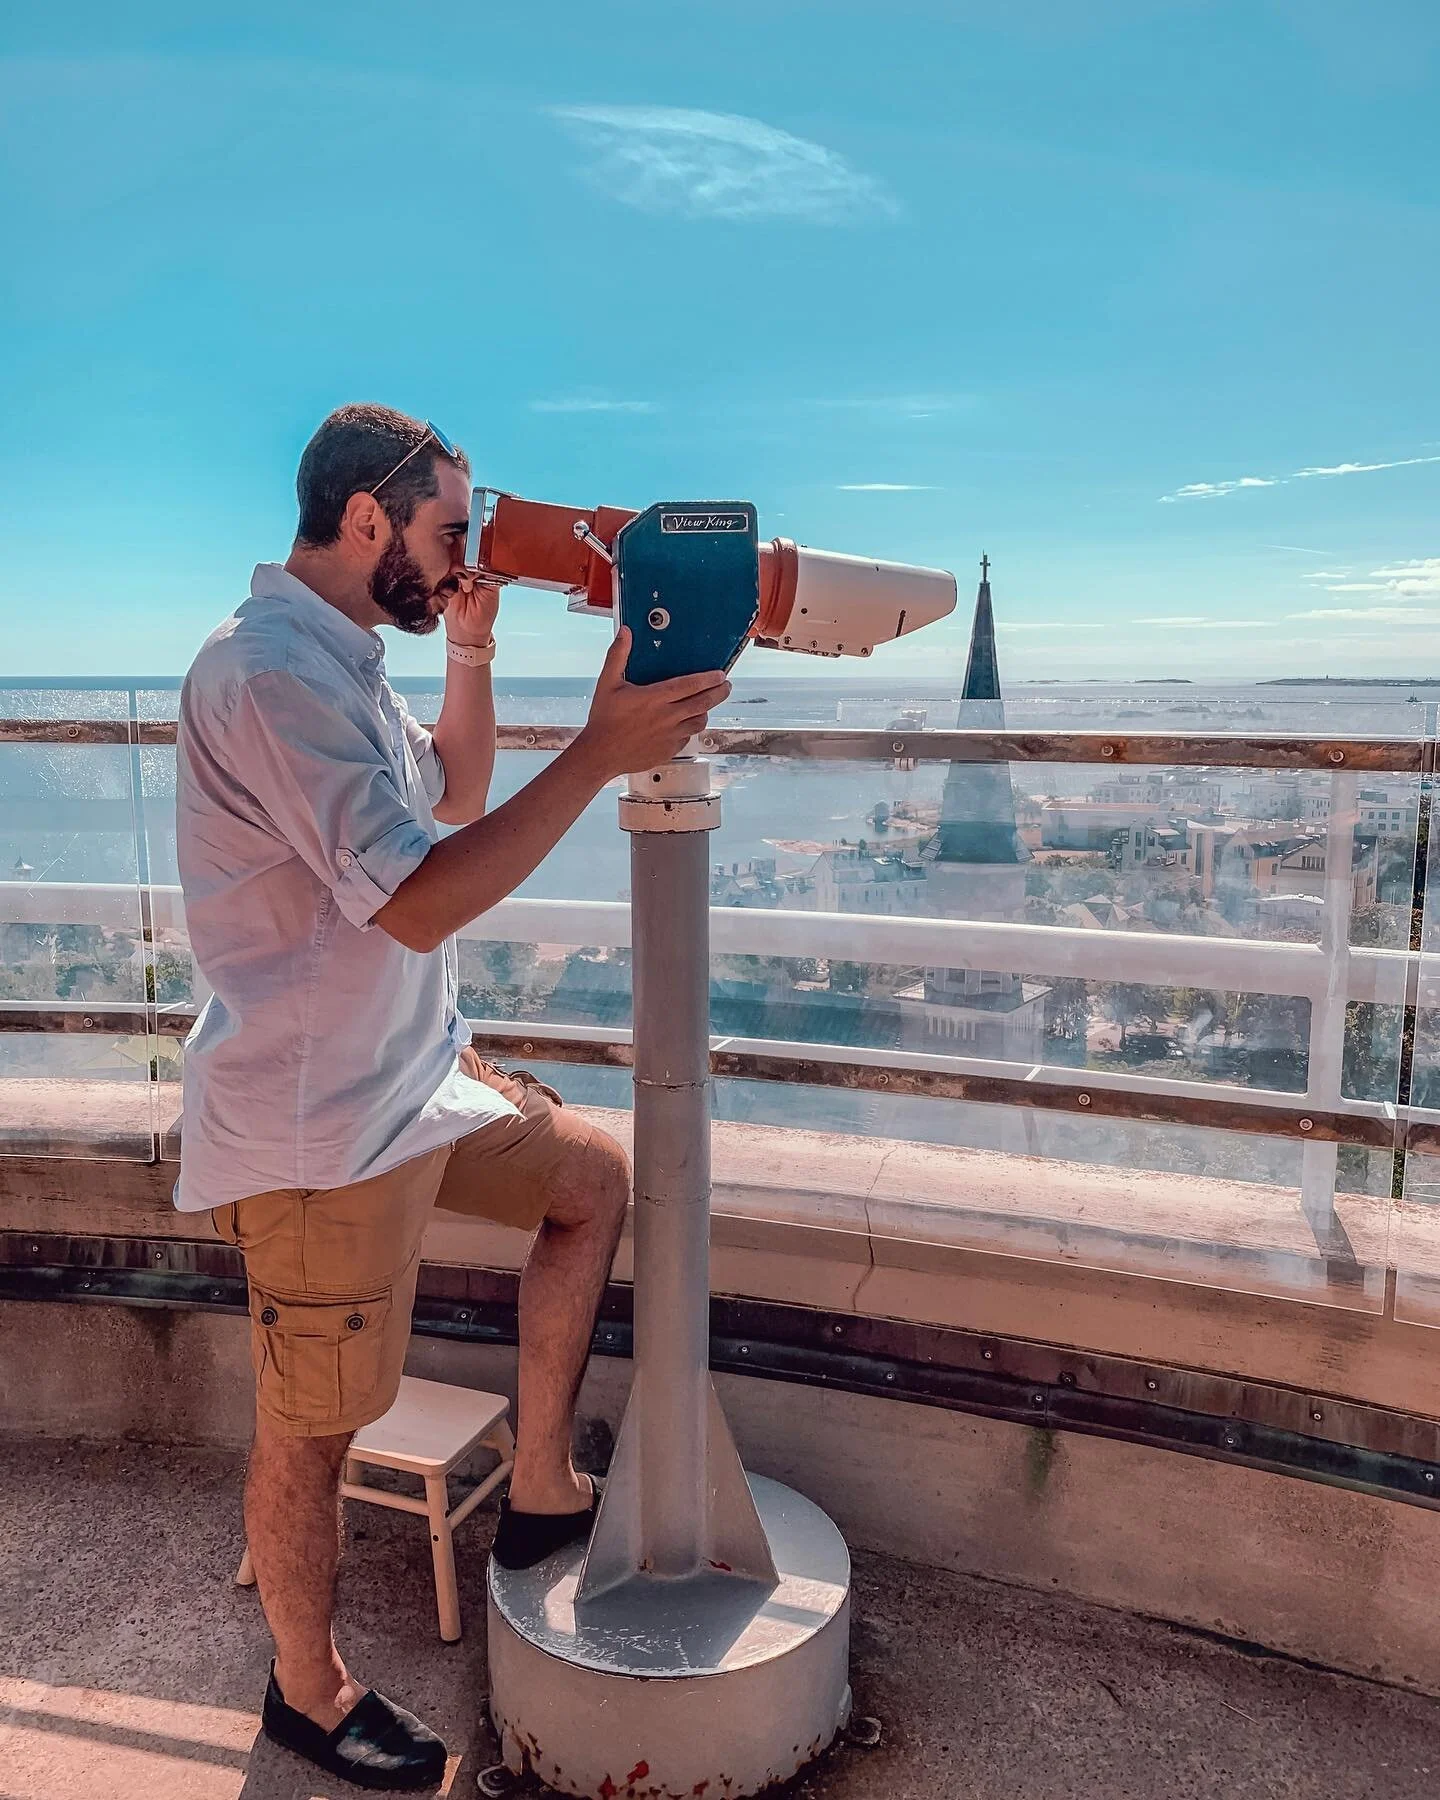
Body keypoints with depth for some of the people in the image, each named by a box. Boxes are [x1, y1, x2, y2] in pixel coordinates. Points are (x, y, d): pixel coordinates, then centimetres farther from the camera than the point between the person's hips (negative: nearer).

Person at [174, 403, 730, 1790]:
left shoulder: (338, 661, 10)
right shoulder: (269, 673, -23)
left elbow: (453, 796, 20)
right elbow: (420, 900, -30)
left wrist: (472, 651, 8)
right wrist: (601, 751, -29)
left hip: (410, 1077, 10)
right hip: (318, 1128, -10)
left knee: (593, 1176, 18)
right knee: (311, 1426, 8)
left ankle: (541, 1495, 28)